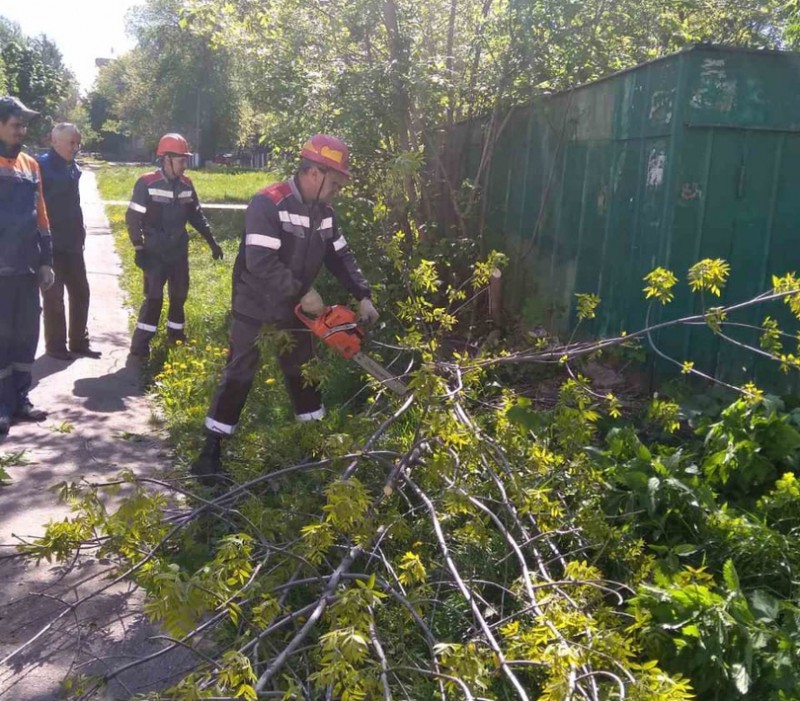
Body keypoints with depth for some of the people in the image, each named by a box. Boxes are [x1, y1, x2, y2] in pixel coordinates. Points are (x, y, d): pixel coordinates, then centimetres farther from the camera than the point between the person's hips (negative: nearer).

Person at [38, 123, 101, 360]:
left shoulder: (73, 167, 10)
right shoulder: (42, 166, -14)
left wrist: (80, 231, 15)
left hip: (72, 243, 7)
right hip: (51, 245, -7)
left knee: (80, 292, 11)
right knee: (54, 296, 2)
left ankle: (79, 341, 23)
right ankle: (55, 345, 14)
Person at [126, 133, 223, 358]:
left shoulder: (186, 185, 3)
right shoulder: (147, 183, -14)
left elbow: (197, 216, 13)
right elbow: (133, 218, -11)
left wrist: (212, 242, 9)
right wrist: (139, 249, -14)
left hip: (179, 251, 5)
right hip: (155, 252, -5)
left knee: (179, 294, 13)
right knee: (154, 297, -8)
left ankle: (175, 334, 32)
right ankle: (140, 344, 0)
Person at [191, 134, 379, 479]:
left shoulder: (324, 212, 1)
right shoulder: (268, 204, -24)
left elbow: (341, 257, 9)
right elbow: (261, 262, -31)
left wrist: (362, 296, -1)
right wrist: (304, 291, -26)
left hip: (293, 310, 7)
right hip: (255, 308, -7)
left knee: (303, 374, 15)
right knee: (238, 377, -2)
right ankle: (211, 450, 8)